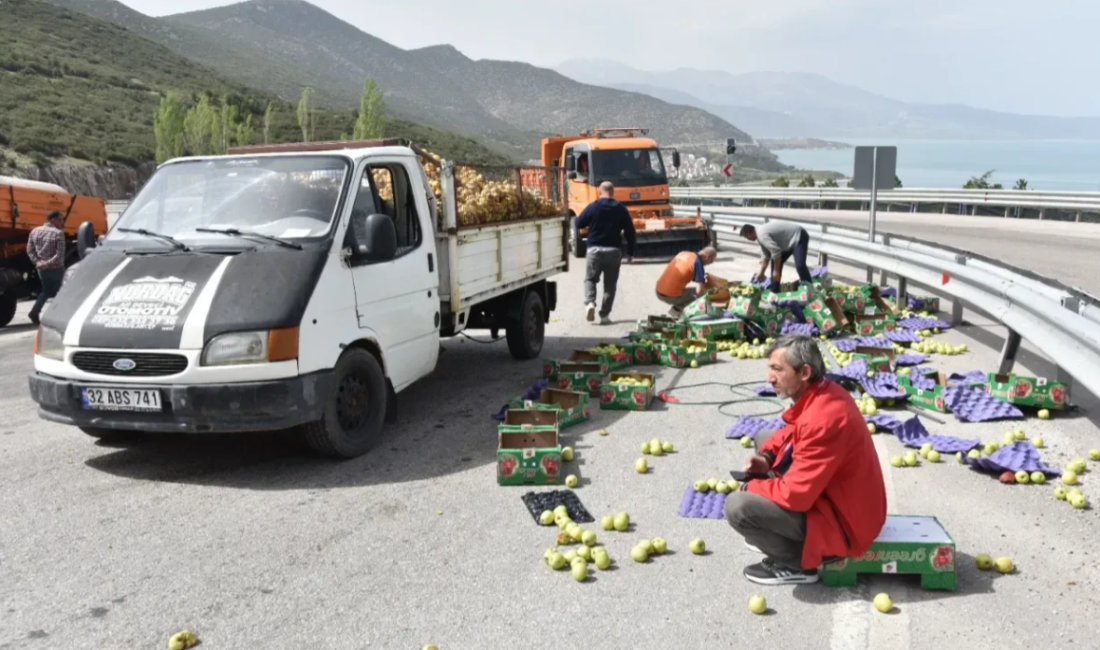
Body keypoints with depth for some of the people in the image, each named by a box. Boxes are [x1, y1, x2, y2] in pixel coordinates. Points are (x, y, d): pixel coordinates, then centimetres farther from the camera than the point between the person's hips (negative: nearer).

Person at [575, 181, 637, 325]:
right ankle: (605, 315, 5)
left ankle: (590, 303, -14)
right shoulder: (621, 209, 2)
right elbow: (630, 232, 2)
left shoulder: (593, 207, -3)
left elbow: (579, 224, 4)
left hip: (595, 249, -1)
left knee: (590, 279, 12)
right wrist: (630, 252, 10)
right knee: (610, 284, 8)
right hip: (614, 251, 1)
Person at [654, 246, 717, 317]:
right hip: (671, 296, -7)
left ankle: (677, 309, 10)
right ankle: (677, 309, -1)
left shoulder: (684, 253, 9)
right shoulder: (698, 263, -12)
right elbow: (699, 291, -18)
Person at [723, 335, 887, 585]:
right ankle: (779, 534, 21)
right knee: (761, 441, 18)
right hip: (832, 494, 10)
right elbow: (792, 432, 18)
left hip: (842, 520, -10)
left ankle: (797, 565, 0)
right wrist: (766, 455, -2)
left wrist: (750, 487, -13)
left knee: (737, 506, -24)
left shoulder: (822, 419, -33)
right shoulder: (822, 393, -2)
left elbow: (795, 495, -31)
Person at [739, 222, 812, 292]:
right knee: (776, 262, 11)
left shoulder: (762, 235, -23)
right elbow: (765, 256, 17)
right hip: (790, 241, 11)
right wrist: (761, 273, 22)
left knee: (799, 265, -23)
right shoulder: (761, 233, 9)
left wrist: (776, 271, -19)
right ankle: (774, 290, 17)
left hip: (798, 237, -11)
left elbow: (776, 252, -28)